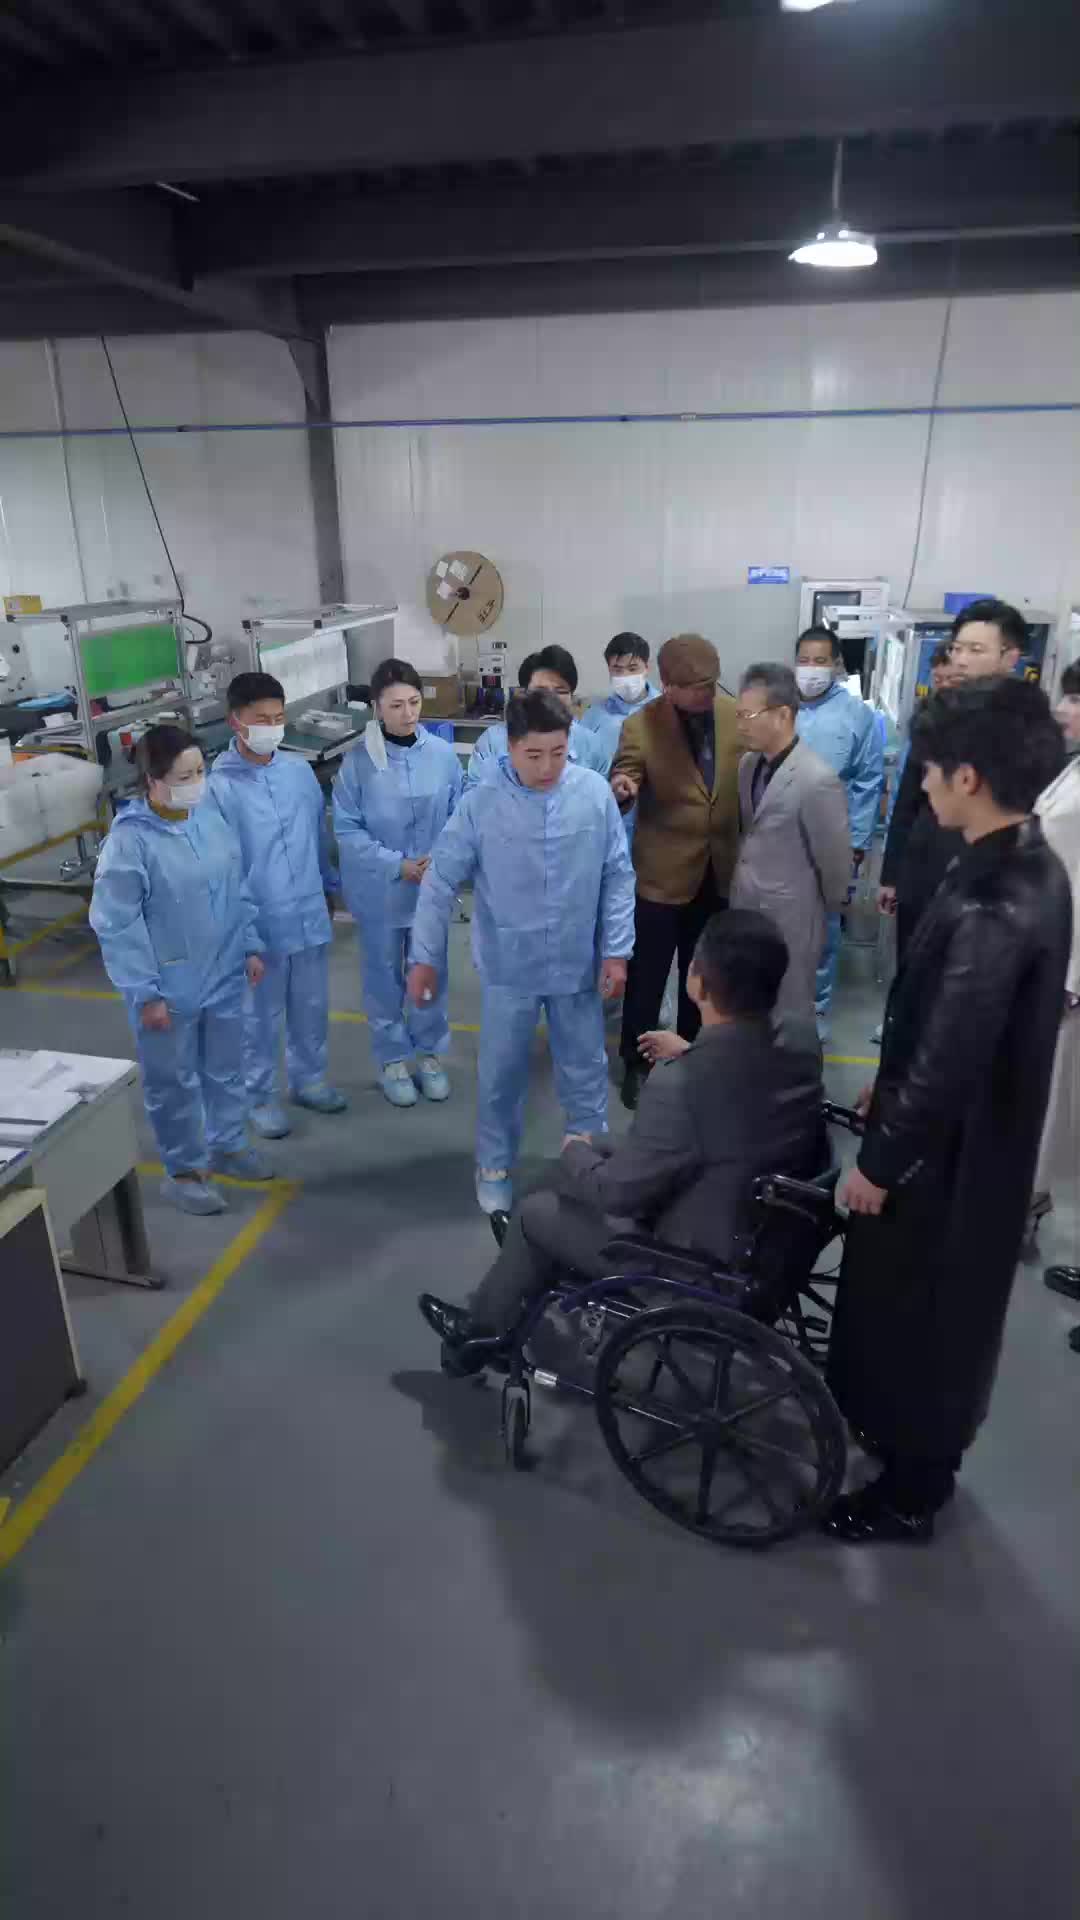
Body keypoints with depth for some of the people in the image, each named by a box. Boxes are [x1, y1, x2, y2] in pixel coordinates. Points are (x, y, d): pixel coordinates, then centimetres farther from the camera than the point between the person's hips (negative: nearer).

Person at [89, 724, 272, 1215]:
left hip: (224, 976, 6)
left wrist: (251, 946, 9)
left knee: (226, 1068, 21)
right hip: (169, 988, -5)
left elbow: (238, 889, 9)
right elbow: (115, 925, -17)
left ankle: (228, 1145, 43)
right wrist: (145, 992, -16)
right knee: (174, 1082, 12)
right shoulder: (130, 839, -20)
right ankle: (182, 1171, 31)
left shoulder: (210, 815, -2)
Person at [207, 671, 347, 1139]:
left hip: (309, 917, 5)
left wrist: (331, 887, 17)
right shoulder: (218, 787, -15)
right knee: (261, 1016, 12)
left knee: (311, 1007, 19)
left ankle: (308, 1079, 40)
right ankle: (260, 1095, 31)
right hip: (259, 924, -4)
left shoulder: (300, 771, 0)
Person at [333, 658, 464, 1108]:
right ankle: (392, 1059, 32)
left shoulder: (442, 754, -8)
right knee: (385, 977, 13)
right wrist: (398, 865, -19)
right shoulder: (358, 761, -13)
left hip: (432, 888, 2)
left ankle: (430, 1054, 36)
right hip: (380, 890, -2)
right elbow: (347, 830, -12)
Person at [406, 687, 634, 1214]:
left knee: (585, 1070, 18)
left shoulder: (595, 793, -11)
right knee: (501, 1074, 14)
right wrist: (425, 957, -7)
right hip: (509, 967, -1)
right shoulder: (481, 803, -14)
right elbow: (440, 881, -8)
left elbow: (618, 876, -3)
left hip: (578, 965, 2)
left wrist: (617, 950, -4)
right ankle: (495, 1166, 36)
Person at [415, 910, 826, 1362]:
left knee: (537, 1212, 12)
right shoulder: (801, 1044, -11)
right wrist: (690, 1054, 17)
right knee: (595, 1158, 21)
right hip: (769, 1234, 7)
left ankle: (480, 1332, 40)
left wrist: (575, 1151, 1)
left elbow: (617, 1192, -19)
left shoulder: (679, 1086, -33)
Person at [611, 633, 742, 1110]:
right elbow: (624, 780, -17)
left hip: (719, 871, 3)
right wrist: (621, 789, -42)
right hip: (662, 874, -3)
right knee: (647, 976, 9)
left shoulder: (734, 714, -3)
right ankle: (636, 1063, 27)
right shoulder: (640, 725, -13)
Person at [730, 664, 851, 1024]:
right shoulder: (747, 765, 2)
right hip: (744, 911, 7)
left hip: (790, 922, -7)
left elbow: (835, 861, -13)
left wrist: (823, 911, 1)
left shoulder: (817, 781, -22)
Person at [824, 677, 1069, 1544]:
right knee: (933, 1310, 26)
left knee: (916, 1316, 12)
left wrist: (879, 1162, -15)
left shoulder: (990, 909, -32)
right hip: (980, 1137, 9)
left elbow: (947, 1062, -29)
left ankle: (911, 1489, 34)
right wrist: (891, 1089, 18)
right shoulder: (1033, 867, 0)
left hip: (948, 1154, -9)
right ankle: (914, 1438, 49)